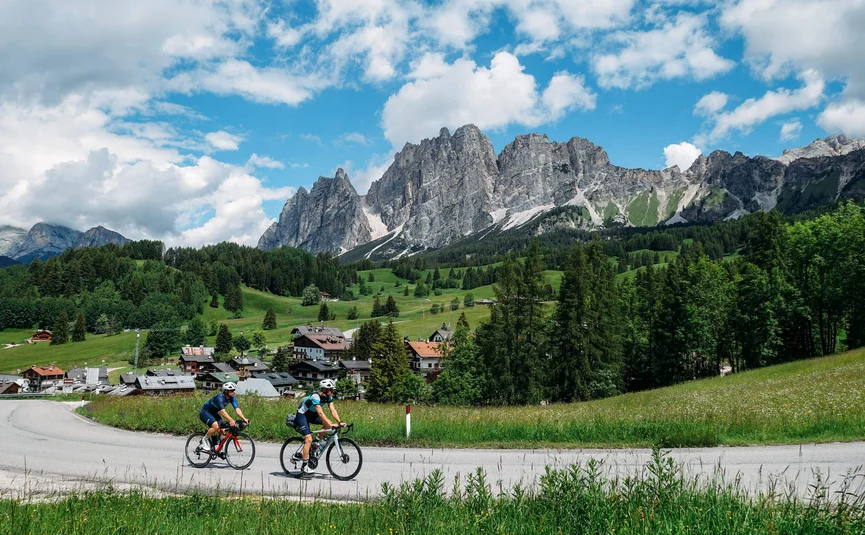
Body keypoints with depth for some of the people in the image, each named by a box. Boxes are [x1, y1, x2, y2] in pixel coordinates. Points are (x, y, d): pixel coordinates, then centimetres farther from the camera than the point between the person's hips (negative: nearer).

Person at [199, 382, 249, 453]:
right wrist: (231, 420, -58)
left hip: (213, 413, 8)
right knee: (216, 426, -30)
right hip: (205, 412, -7)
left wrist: (244, 419, -35)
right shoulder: (220, 397, -32)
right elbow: (222, 411, -44)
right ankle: (204, 440, -8)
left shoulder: (232, 398, -11)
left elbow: (237, 409, -20)